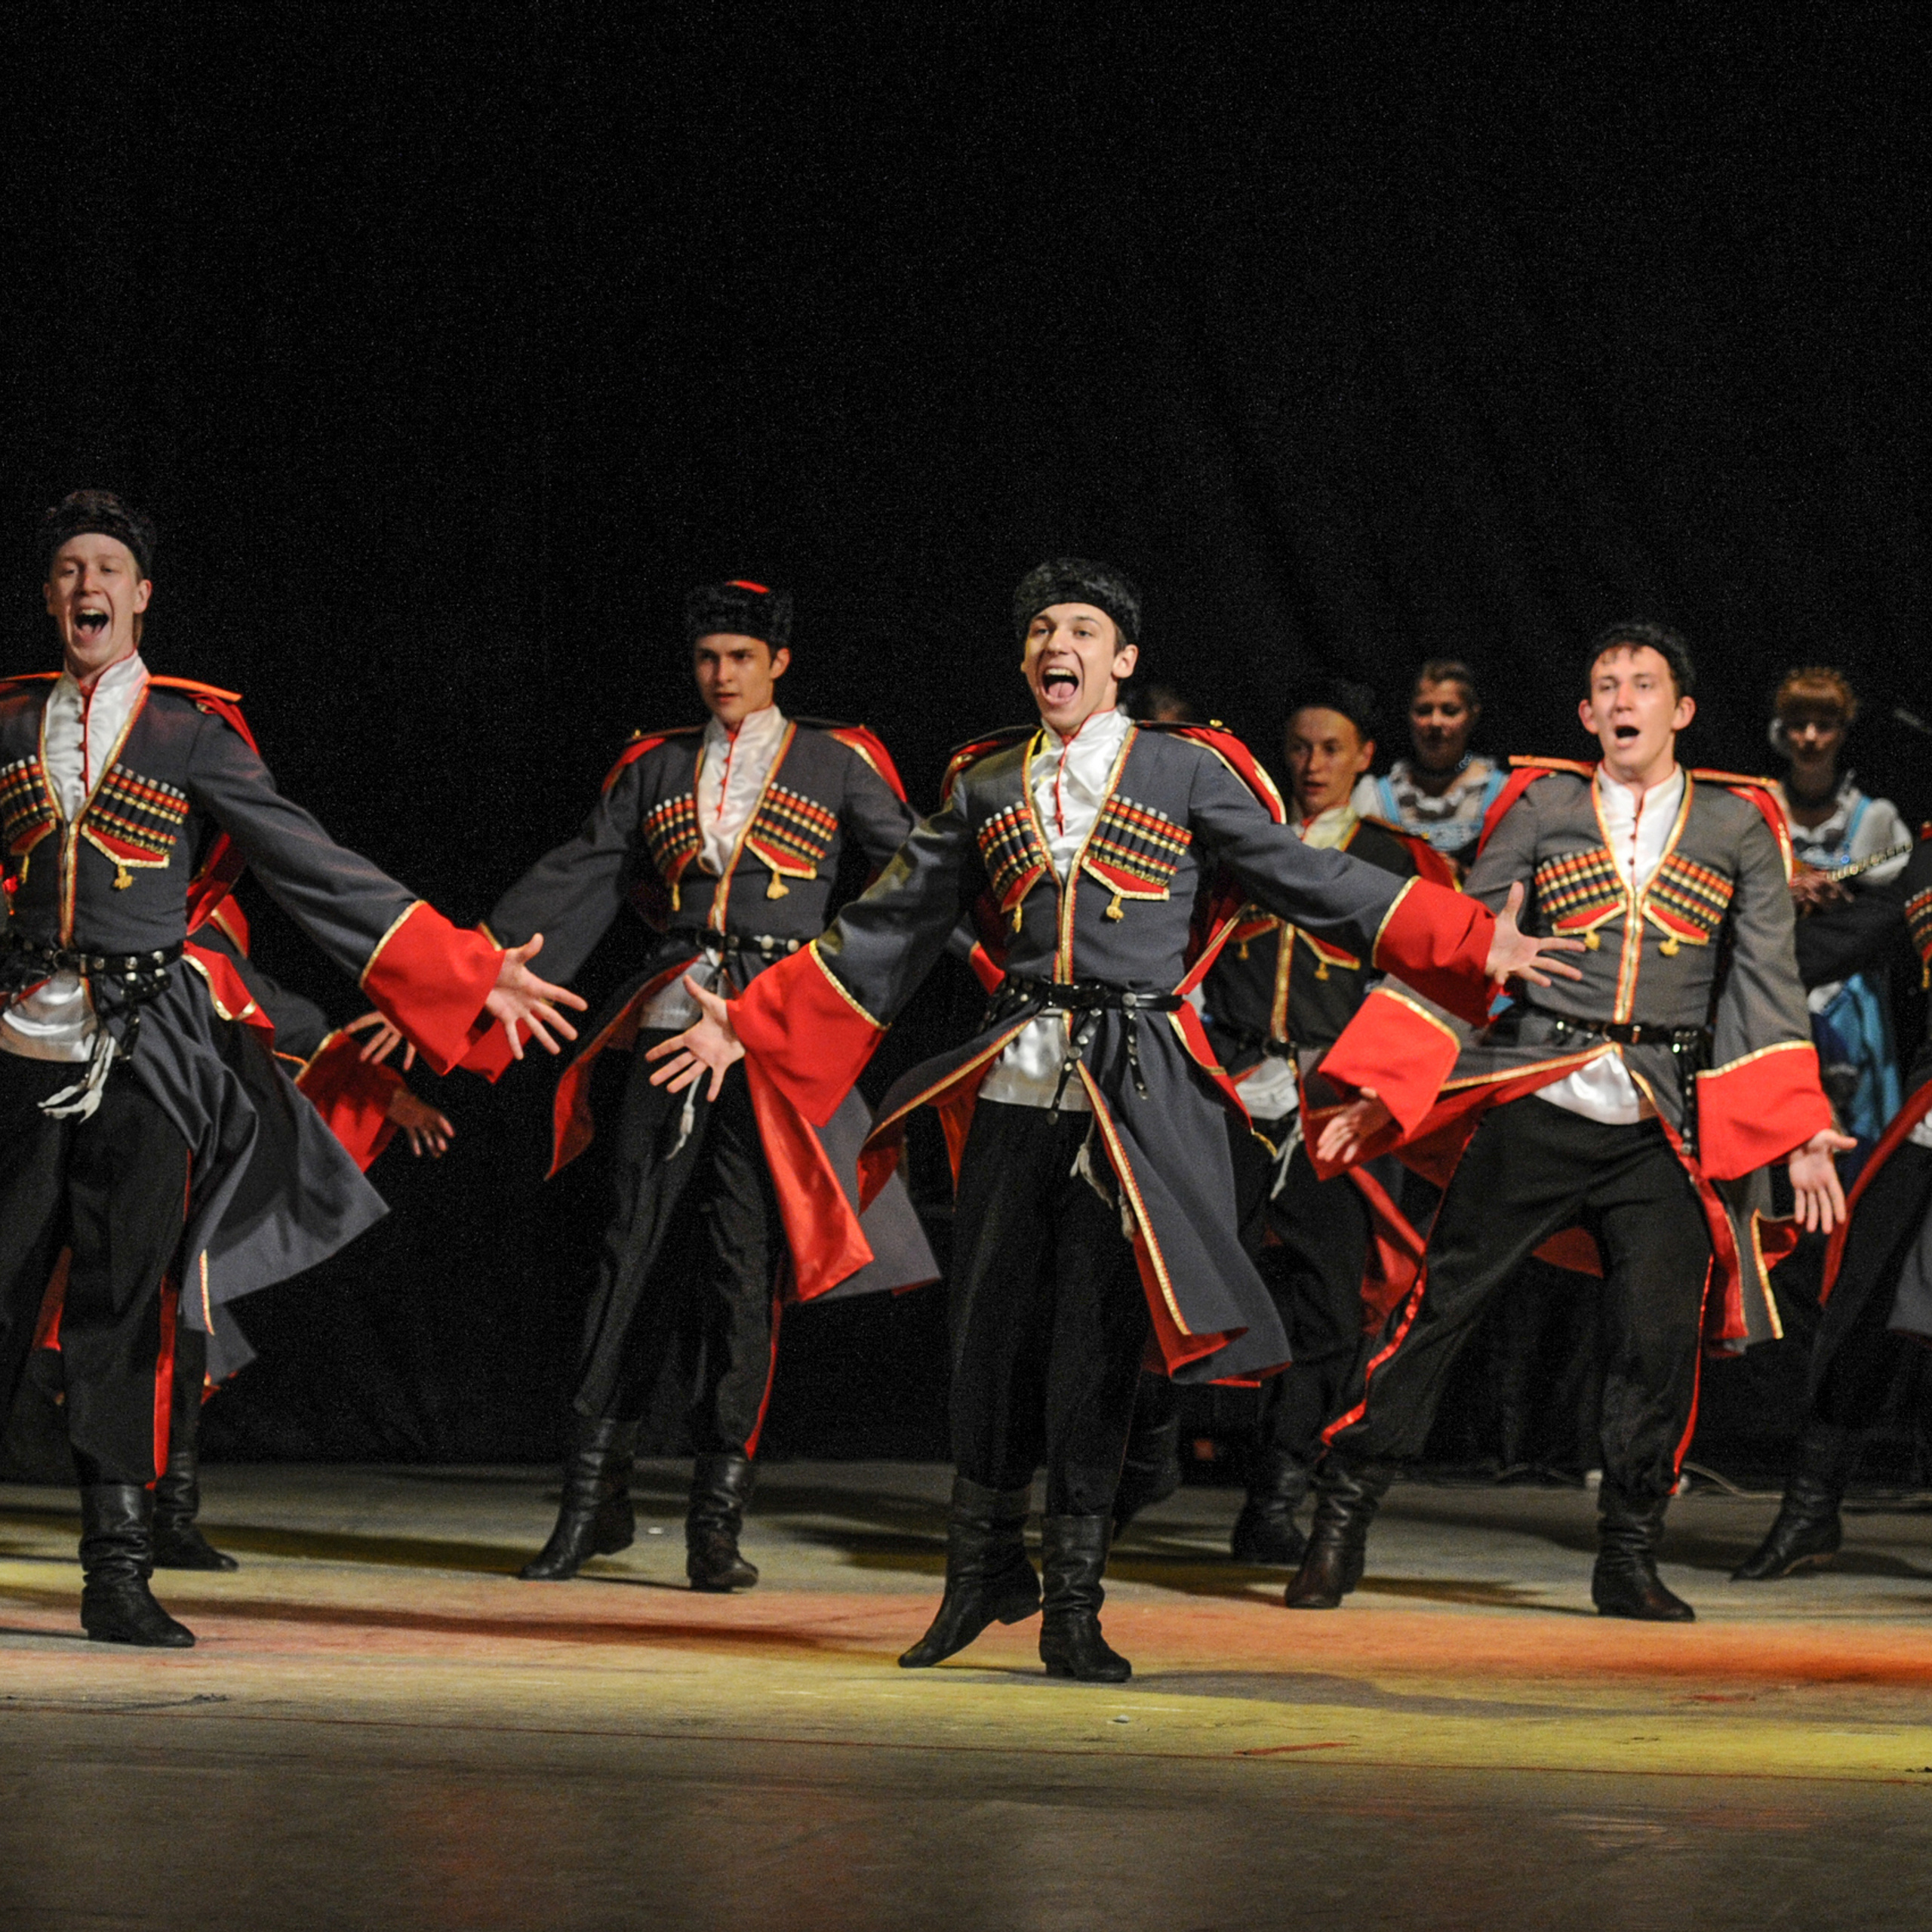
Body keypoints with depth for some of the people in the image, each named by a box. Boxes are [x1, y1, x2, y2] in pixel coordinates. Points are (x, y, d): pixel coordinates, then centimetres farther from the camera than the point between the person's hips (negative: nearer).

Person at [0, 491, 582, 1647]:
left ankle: (118, 1572, -1)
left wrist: (470, 976, -1)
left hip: (145, 1049, -1)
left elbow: (318, 868, 4)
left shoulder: (192, 735, 5)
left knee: (124, 1302, -4)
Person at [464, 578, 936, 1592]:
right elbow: (574, 880, 12)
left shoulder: (835, 763, 8)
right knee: (635, 1253, 0)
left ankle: (718, 1518, 1)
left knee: (746, 1265, -3)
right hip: (672, 1030, 2)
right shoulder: (656, 767, 15)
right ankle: (596, 1498, 7)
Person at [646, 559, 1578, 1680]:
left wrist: (1476, 945, -8)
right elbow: (891, 933, 17)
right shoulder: (984, 790, 13)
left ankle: (1074, 1608, 4)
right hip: (1015, 1084, 3)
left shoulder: (1187, 772, 4)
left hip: (1137, 1092, -3)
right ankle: (983, 1573, 21)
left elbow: (1306, 880, 1)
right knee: (993, 1332, 5)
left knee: (1097, 1343, -4)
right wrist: (749, 1027, 14)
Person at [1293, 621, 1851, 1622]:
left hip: (1666, 1127, 1)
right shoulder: (1540, 806, 8)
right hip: (1537, 1105, -1)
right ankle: (1339, 1525, 2)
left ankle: (1628, 1559, 8)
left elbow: (1769, 979, 8)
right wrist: (1379, 1093, 1)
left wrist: (1801, 1130, -2)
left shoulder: (1739, 825, 9)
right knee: (1436, 1305, -4)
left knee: (1660, 1339, -5)